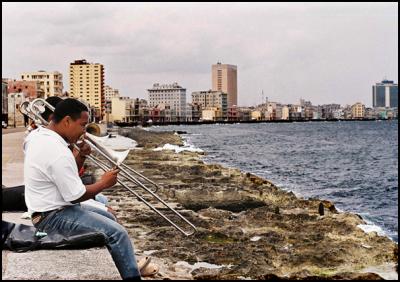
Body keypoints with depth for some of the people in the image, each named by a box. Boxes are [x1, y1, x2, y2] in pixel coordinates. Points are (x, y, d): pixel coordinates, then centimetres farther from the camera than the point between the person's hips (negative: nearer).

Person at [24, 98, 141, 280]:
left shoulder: (37, 134, 4)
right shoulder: (58, 152, -26)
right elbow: (77, 196, -21)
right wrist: (103, 183, -6)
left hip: (49, 209, 11)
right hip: (54, 217, -11)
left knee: (107, 217, 22)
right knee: (118, 233, -17)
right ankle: (131, 275, -5)